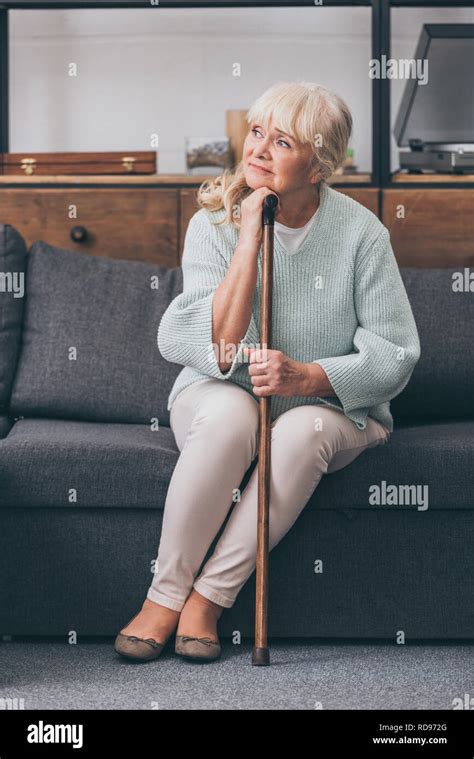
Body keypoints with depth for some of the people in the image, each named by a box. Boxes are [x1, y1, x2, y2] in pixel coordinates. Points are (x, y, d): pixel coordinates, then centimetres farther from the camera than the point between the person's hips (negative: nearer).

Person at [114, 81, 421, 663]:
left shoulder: (359, 232, -9)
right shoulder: (215, 223, -8)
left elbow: (396, 355, -10)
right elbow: (218, 351, -19)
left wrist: (308, 376, -26)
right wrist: (249, 241, -24)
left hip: (332, 405, 0)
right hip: (217, 395, 0)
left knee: (304, 426, -35)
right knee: (230, 409, -35)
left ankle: (209, 597, -24)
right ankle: (165, 594, -23)